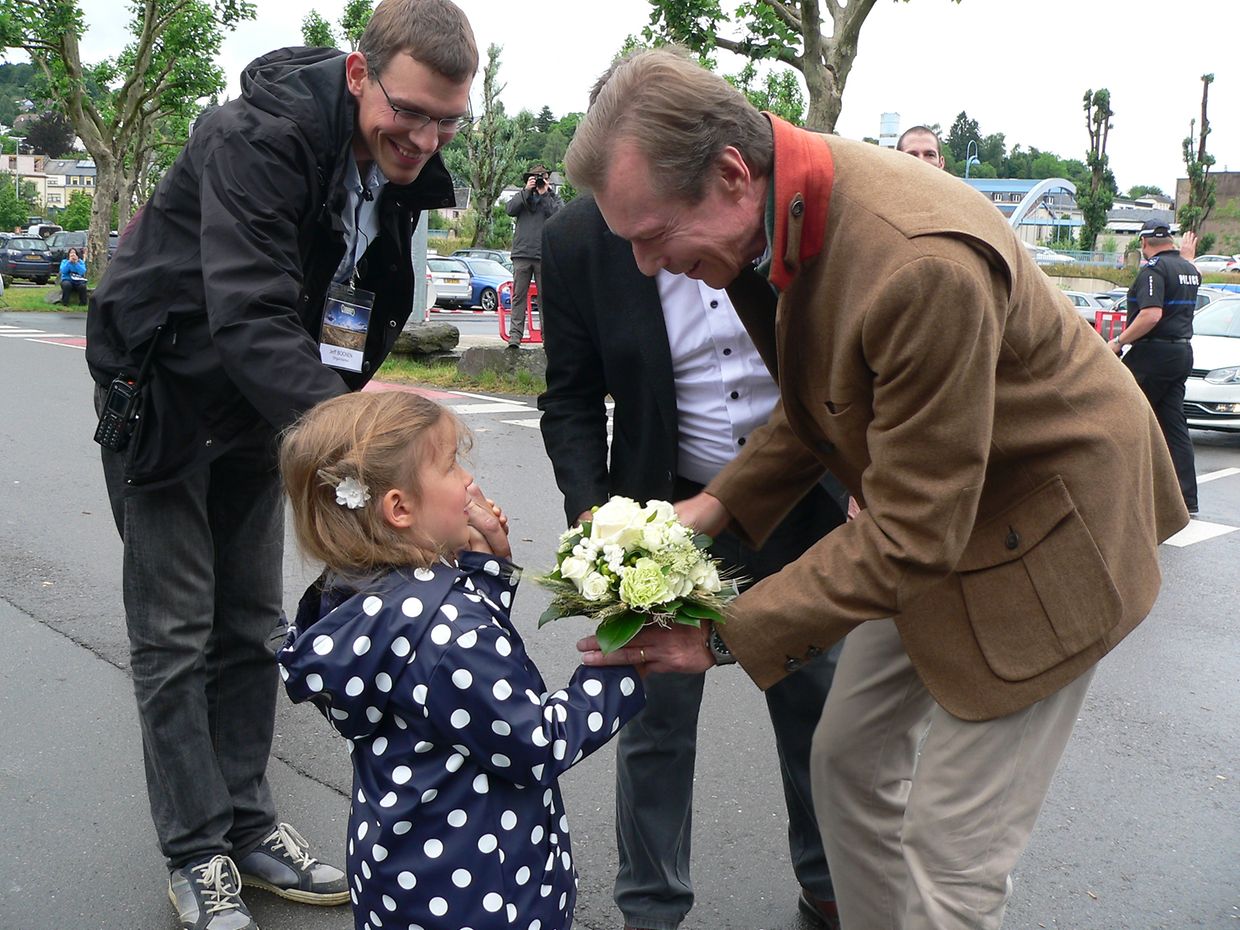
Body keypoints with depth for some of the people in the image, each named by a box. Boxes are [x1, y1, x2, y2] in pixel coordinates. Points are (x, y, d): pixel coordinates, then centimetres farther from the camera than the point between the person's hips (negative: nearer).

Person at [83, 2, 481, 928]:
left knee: (252, 626, 11)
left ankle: (247, 825, 24)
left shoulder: (401, 167, -5)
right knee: (175, 636, 1)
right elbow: (251, 319, -40)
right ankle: (197, 854, 13)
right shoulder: (260, 137, -29)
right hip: (165, 399, -6)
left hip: (261, 407, 7)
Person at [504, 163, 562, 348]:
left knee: (546, 298, 1)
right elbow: (510, 209, -2)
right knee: (518, 297, -3)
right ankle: (515, 336, -5)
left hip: (545, 255, 0)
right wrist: (527, 190, -6)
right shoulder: (522, 196, 16)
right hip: (522, 253, 1)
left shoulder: (553, 197, 13)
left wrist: (544, 194, -5)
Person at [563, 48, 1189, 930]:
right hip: (923, 521, 8)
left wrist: (723, 637, -25)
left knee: (949, 854, 0)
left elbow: (911, 533, -30)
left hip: (1039, 531, -8)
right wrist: (721, 503, -9)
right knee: (848, 760, 16)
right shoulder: (784, 206, -10)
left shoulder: (924, 262, -38)